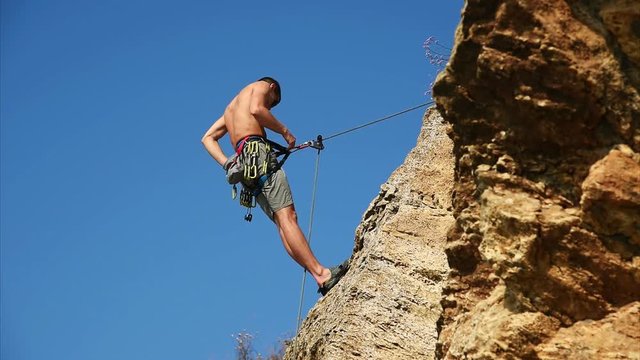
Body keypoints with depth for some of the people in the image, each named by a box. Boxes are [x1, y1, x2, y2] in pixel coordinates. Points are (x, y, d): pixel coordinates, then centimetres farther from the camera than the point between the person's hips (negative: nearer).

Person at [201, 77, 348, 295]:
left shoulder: (231, 108, 35)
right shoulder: (262, 86, 15)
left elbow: (208, 138, 25)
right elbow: (256, 109, -9)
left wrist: (226, 163, 11)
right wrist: (285, 131, 1)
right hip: (257, 150, -8)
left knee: (282, 222, -4)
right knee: (287, 216, -20)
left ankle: (320, 277, -15)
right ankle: (321, 273, -30)